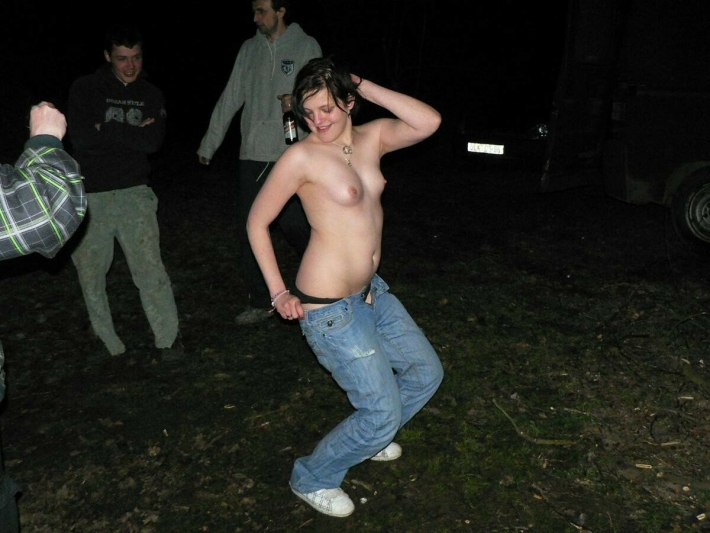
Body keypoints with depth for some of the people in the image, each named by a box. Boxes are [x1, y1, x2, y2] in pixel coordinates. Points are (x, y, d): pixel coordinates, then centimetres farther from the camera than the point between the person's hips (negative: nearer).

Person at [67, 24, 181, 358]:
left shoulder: (151, 95, 10)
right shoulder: (85, 89, 2)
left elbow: (153, 141, -6)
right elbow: (80, 137, -13)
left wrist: (107, 130, -8)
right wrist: (131, 133, -8)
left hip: (134, 193, 1)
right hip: (89, 196, 0)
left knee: (149, 266, -10)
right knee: (91, 273, 7)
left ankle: (166, 340, -2)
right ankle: (108, 344, 23)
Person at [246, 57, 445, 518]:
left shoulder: (371, 138, 3)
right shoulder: (302, 157, -14)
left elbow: (429, 122, -12)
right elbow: (257, 222, -7)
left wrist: (364, 86, -10)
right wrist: (279, 293, -9)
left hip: (371, 290, 8)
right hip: (329, 307, -8)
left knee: (427, 373, 20)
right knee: (383, 413, -1)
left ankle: (369, 437, 44)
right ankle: (313, 479, 24)